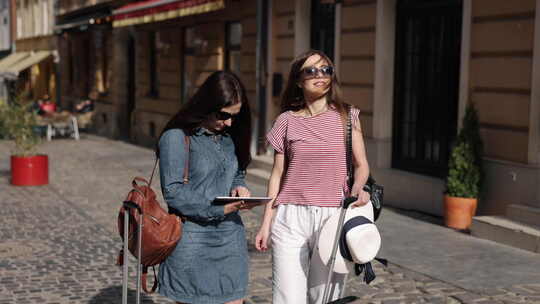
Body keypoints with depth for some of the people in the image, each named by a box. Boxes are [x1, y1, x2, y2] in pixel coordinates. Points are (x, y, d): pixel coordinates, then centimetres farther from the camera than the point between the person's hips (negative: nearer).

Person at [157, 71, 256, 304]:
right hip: (192, 238, -6)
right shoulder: (177, 137, -9)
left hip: (230, 236, 6)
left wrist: (239, 188, 0)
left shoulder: (229, 137, 12)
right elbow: (173, 191, -14)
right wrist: (219, 208, -18)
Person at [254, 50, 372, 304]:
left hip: (332, 218, 0)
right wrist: (266, 223, 7)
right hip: (291, 218, 0)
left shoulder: (347, 117, 3)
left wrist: (358, 187, -14)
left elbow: (361, 164, 9)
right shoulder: (287, 121, 4)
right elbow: (277, 175, 8)